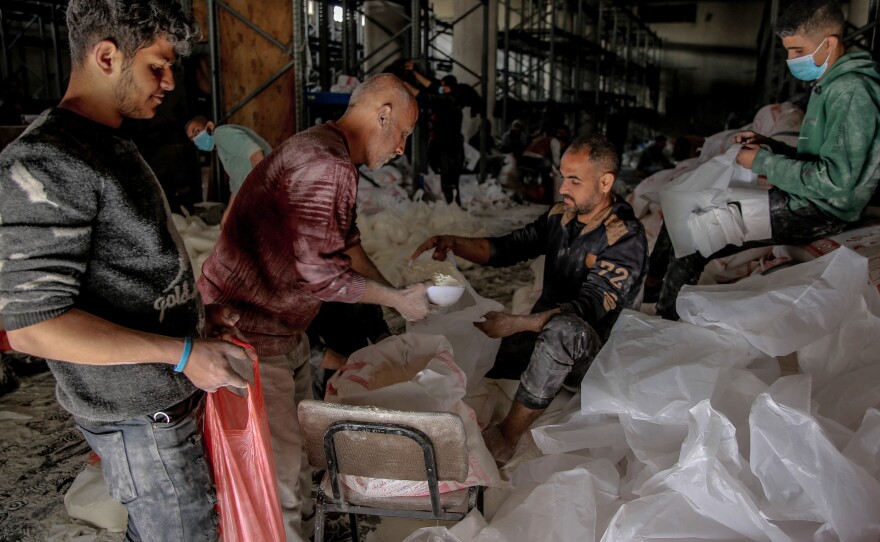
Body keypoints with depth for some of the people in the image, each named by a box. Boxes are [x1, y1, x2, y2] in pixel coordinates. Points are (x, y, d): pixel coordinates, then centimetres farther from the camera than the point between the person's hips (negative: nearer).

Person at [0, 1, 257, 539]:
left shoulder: (110, 146, 10)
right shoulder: (44, 163, -21)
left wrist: (195, 311, 10)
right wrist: (183, 351, -25)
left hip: (171, 390, 9)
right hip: (140, 415, -9)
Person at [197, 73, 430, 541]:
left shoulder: (326, 155, 10)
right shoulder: (326, 168, -26)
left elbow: (346, 245, 17)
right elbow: (321, 274, -26)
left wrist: (397, 295, 12)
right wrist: (398, 300, -13)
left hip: (285, 326, 11)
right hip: (249, 327, -11)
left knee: (300, 433, 23)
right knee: (277, 459, 3)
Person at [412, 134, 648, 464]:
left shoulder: (625, 238, -17)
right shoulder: (561, 215, 5)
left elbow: (590, 306, -27)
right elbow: (508, 248, 3)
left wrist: (517, 324, -38)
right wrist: (454, 243, -16)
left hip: (589, 352, -6)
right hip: (542, 334, 7)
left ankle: (505, 438, -29)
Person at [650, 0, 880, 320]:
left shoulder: (851, 92, -18)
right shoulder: (829, 85, 14)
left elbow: (836, 182, -24)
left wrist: (765, 162, -16)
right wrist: (768, 145, 5)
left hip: (824, 210, -10)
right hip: (806, 200, 11)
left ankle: (665, 326, -2)